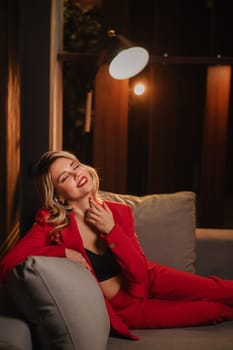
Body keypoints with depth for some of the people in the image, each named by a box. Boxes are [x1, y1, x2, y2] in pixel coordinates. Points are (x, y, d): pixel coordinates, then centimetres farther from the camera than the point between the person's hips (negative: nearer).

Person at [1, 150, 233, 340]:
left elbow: (140, 273, -12)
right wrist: (63, 252, -30)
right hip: (122, 309, -3)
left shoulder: (119, 212, -9)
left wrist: (111, 231, -24)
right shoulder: (51, 224, -17)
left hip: (148, 283, 4)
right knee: (213, 309, -9)